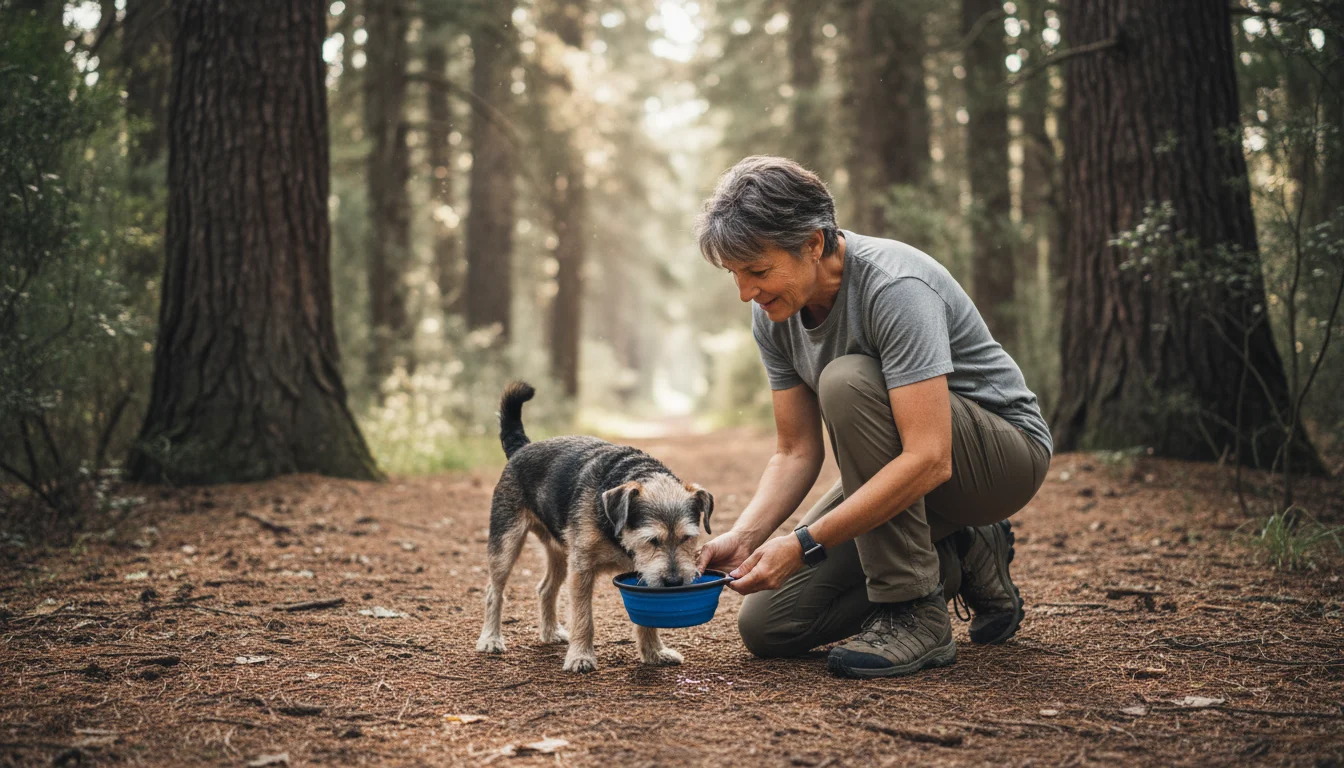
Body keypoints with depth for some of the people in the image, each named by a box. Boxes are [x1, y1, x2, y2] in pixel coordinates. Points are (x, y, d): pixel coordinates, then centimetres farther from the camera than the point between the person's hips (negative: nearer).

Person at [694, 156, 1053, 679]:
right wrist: (743, 536, -20)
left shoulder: (894, 287, -30)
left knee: (847, 380, -36)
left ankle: (915, 614, -23)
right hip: (897, 466, 7)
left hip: (1005, 453, -7)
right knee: (766, 626, -2)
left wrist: (803, 545, -38)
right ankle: (962, 561, 12)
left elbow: (928, 460, -37)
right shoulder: (773, 314, -7)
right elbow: (796, 451, -2)